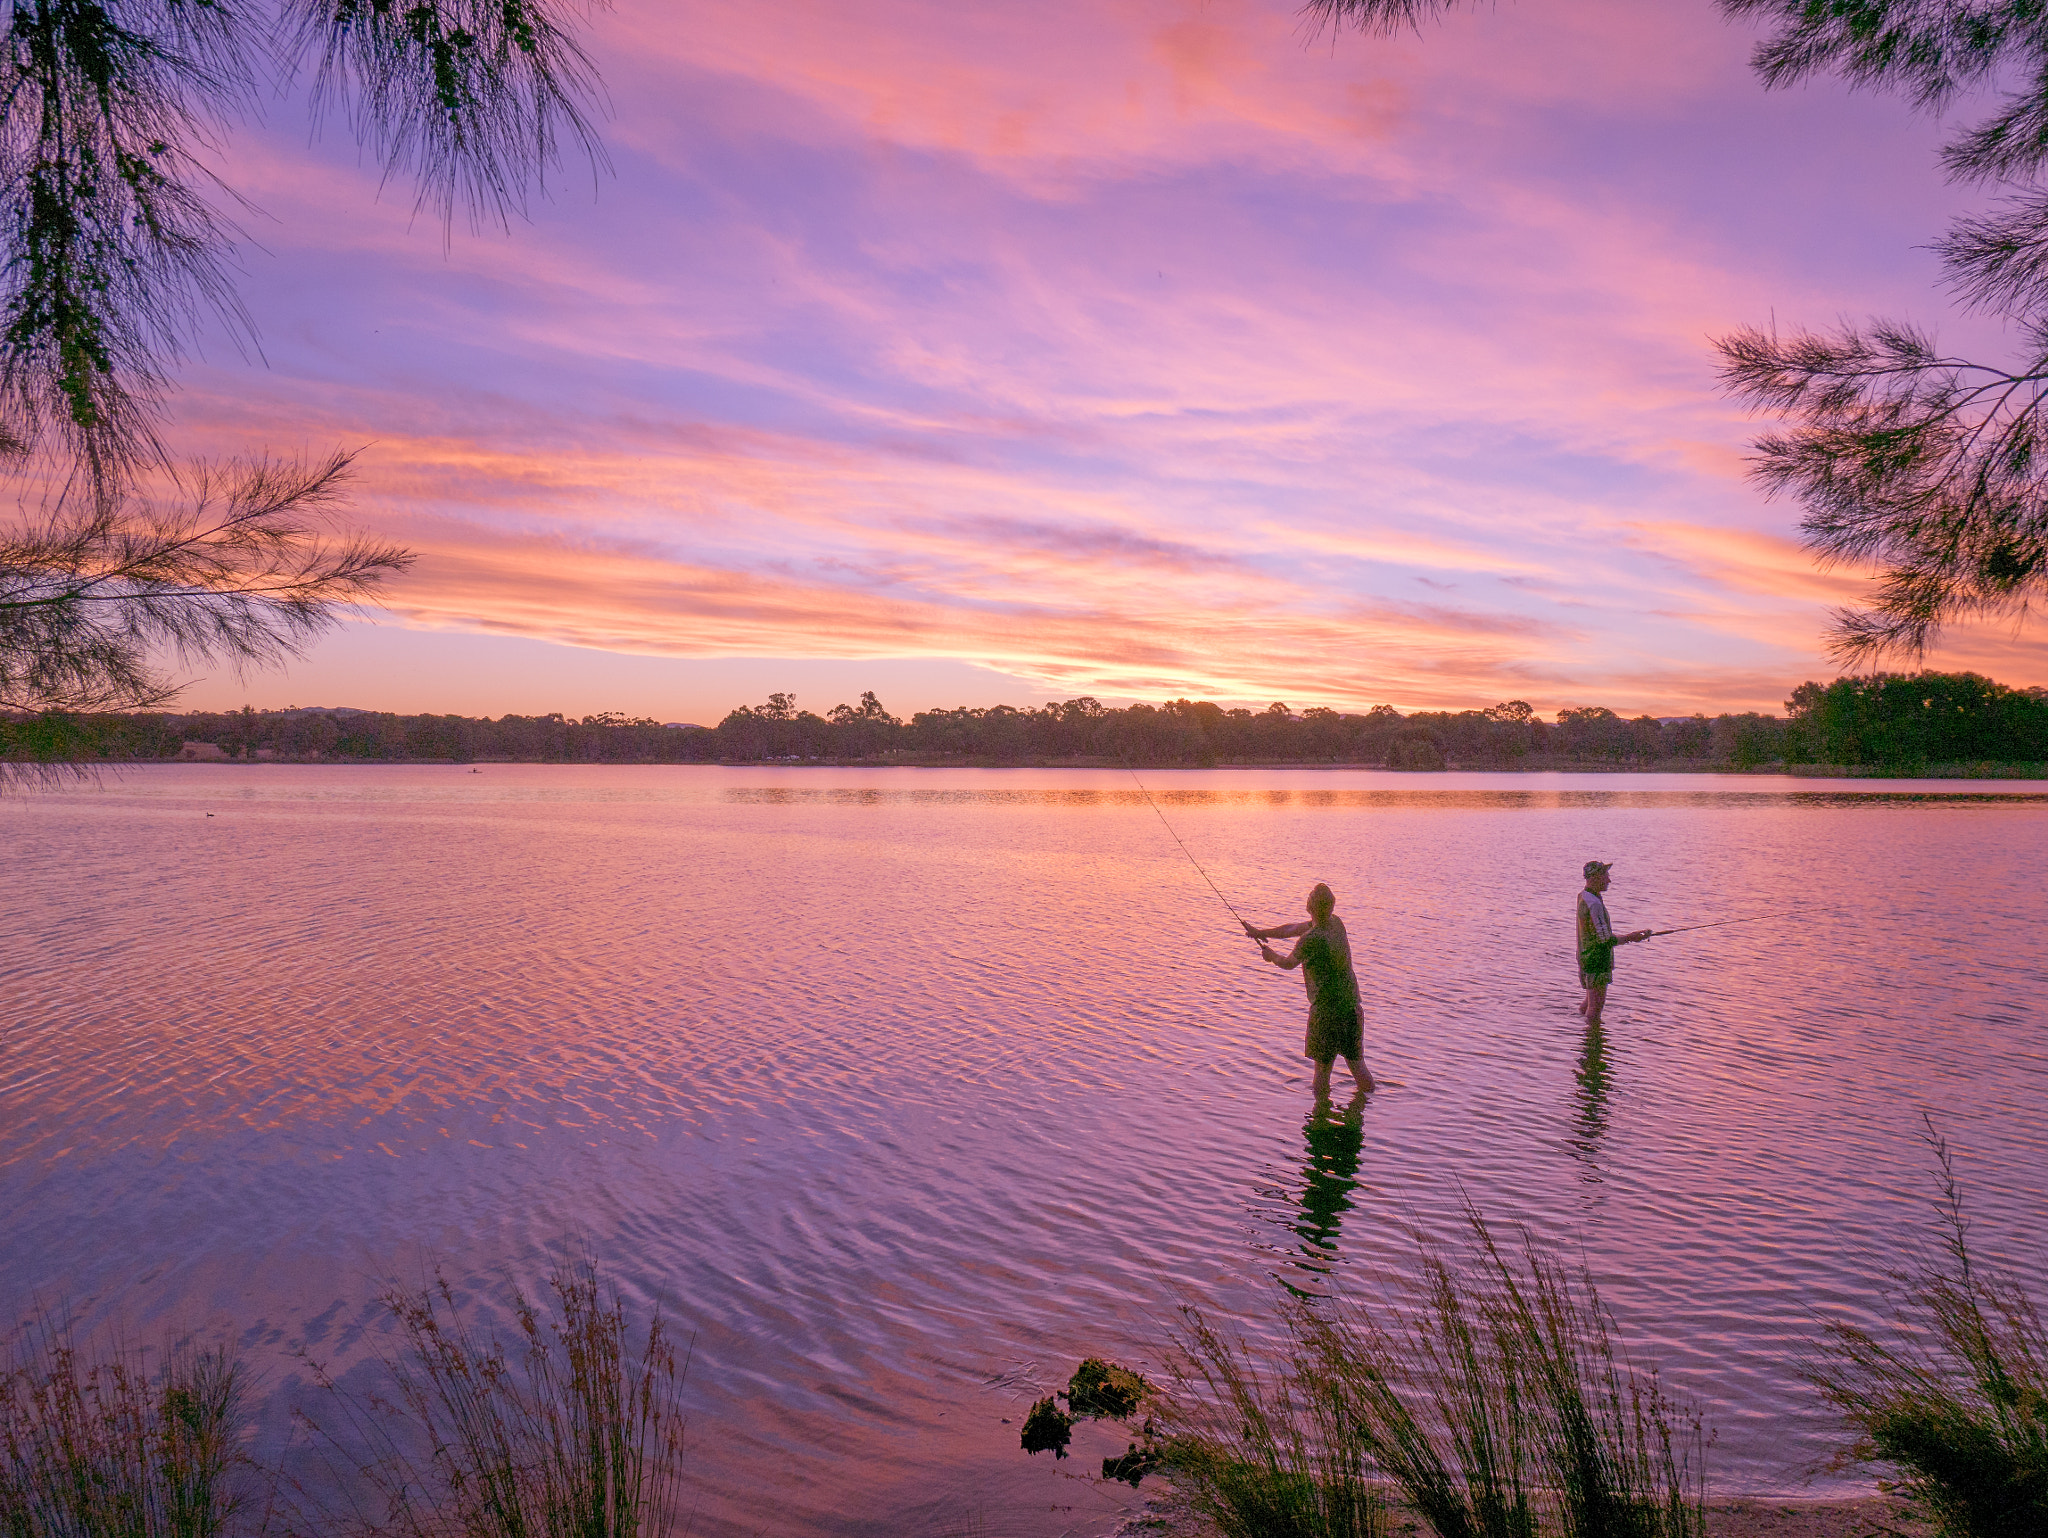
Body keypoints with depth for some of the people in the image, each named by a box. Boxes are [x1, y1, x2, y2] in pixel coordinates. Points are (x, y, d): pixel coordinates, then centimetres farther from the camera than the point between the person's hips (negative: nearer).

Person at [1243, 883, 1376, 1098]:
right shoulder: (1336, 923, 0)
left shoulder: (1311, 940, -23)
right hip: (1351, 1006, 7)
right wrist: (1261, 932, 15)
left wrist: (1270, 954, 17)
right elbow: (1293, 929, 10)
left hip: (1326, 1010, -7)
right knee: (1354, 1061, 20)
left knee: (1322, 1067, 7)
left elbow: (1288, 963, -3)